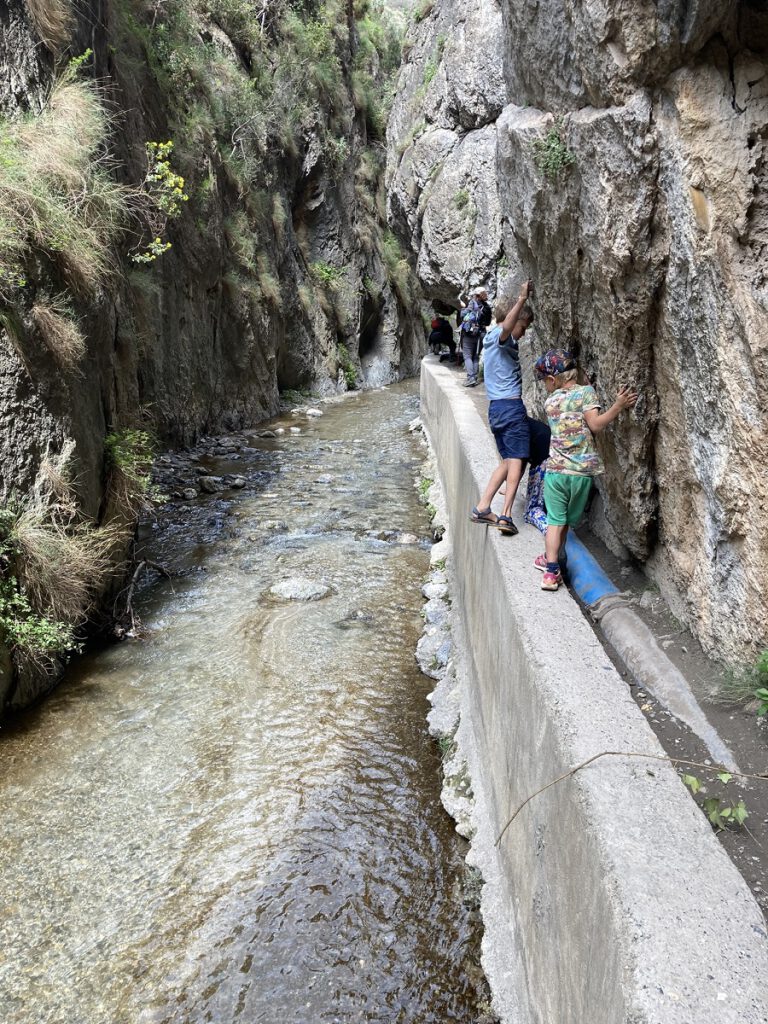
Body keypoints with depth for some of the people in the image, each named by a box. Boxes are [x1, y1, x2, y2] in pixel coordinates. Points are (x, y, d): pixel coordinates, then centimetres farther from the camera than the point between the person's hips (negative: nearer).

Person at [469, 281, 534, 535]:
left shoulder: (490, 337, 19)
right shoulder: (501, 337, -10)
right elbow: (506, 326, -34)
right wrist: (522, 299, -36)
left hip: (495, 407, 9)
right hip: (511, 406, -9)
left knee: (507, 460, 14)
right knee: (517, 460, -7)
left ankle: (482, 507, 8)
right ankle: (505, 514, -15)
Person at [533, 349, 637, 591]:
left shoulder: (550, 401, 4)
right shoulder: (586, 392, -4)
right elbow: (595, 425, -14)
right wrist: (618, 406, -14)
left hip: (555, 469, 1)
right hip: (581, 471, -1)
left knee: (555, 521, 6)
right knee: (567, 521, 14)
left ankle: (551, 570, -2)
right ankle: (551, 561, 26)